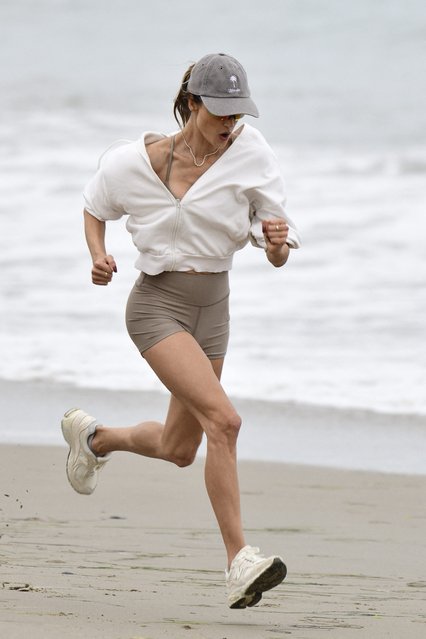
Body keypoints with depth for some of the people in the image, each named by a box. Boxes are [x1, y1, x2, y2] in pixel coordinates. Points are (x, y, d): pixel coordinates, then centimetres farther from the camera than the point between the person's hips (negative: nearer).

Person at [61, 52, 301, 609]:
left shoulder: (250, 154, -8)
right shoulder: (136, 161, -9)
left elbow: (277, 258, -5)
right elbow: (95, 207, 12)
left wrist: (278, 240, -29)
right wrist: (98, 255, -7)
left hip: (213, 311, 5)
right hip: (158, 305, -5)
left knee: (179, 449, 19)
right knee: (224, 420, -25)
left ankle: (93, 437, 51)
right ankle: (240, 562, -25)